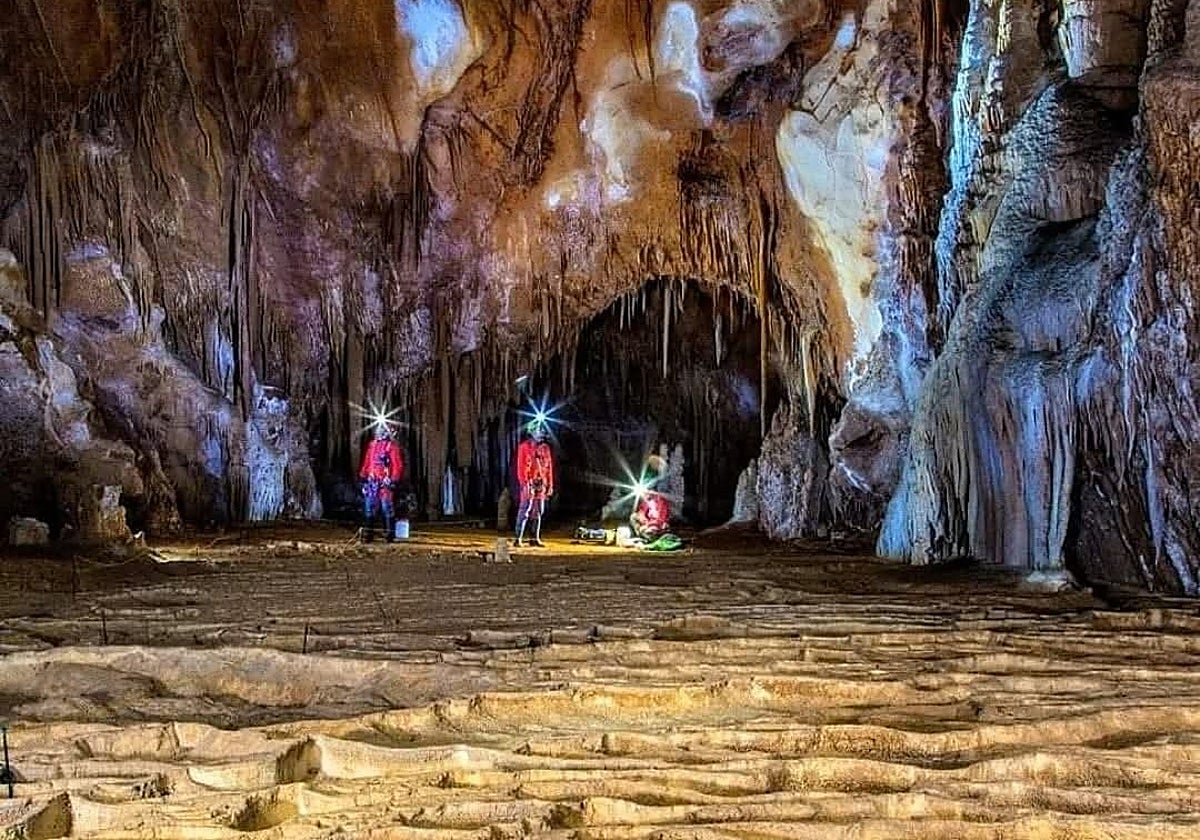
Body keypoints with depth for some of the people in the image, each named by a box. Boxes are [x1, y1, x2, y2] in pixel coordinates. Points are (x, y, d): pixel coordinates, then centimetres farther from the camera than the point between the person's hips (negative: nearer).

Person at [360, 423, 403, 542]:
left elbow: (398, 465, -7)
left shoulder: (391, 446, -3)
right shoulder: (372, 445, 16)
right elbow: (366, 462, 19)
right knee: (369, 506, 7)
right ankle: (368, 533, 13)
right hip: (371, 480, 6)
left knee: (386, 506, -6)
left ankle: (389, 533, -2)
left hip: (384, 481, -6)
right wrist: (363, 476, 14)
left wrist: (394, 479, -13)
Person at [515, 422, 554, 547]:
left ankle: (536, 538, 14)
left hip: (542, 484, 6)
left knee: (539, 512, 9)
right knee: (525, 511, -9)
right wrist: (524, 484, -16)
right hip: (529, 484, -6)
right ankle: (519, 538, -9)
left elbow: (549, 467, 14)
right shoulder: (524, 447, -3)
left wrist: (550, 485, 9)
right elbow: (521, 467, -8)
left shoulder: (545, 448, 14)